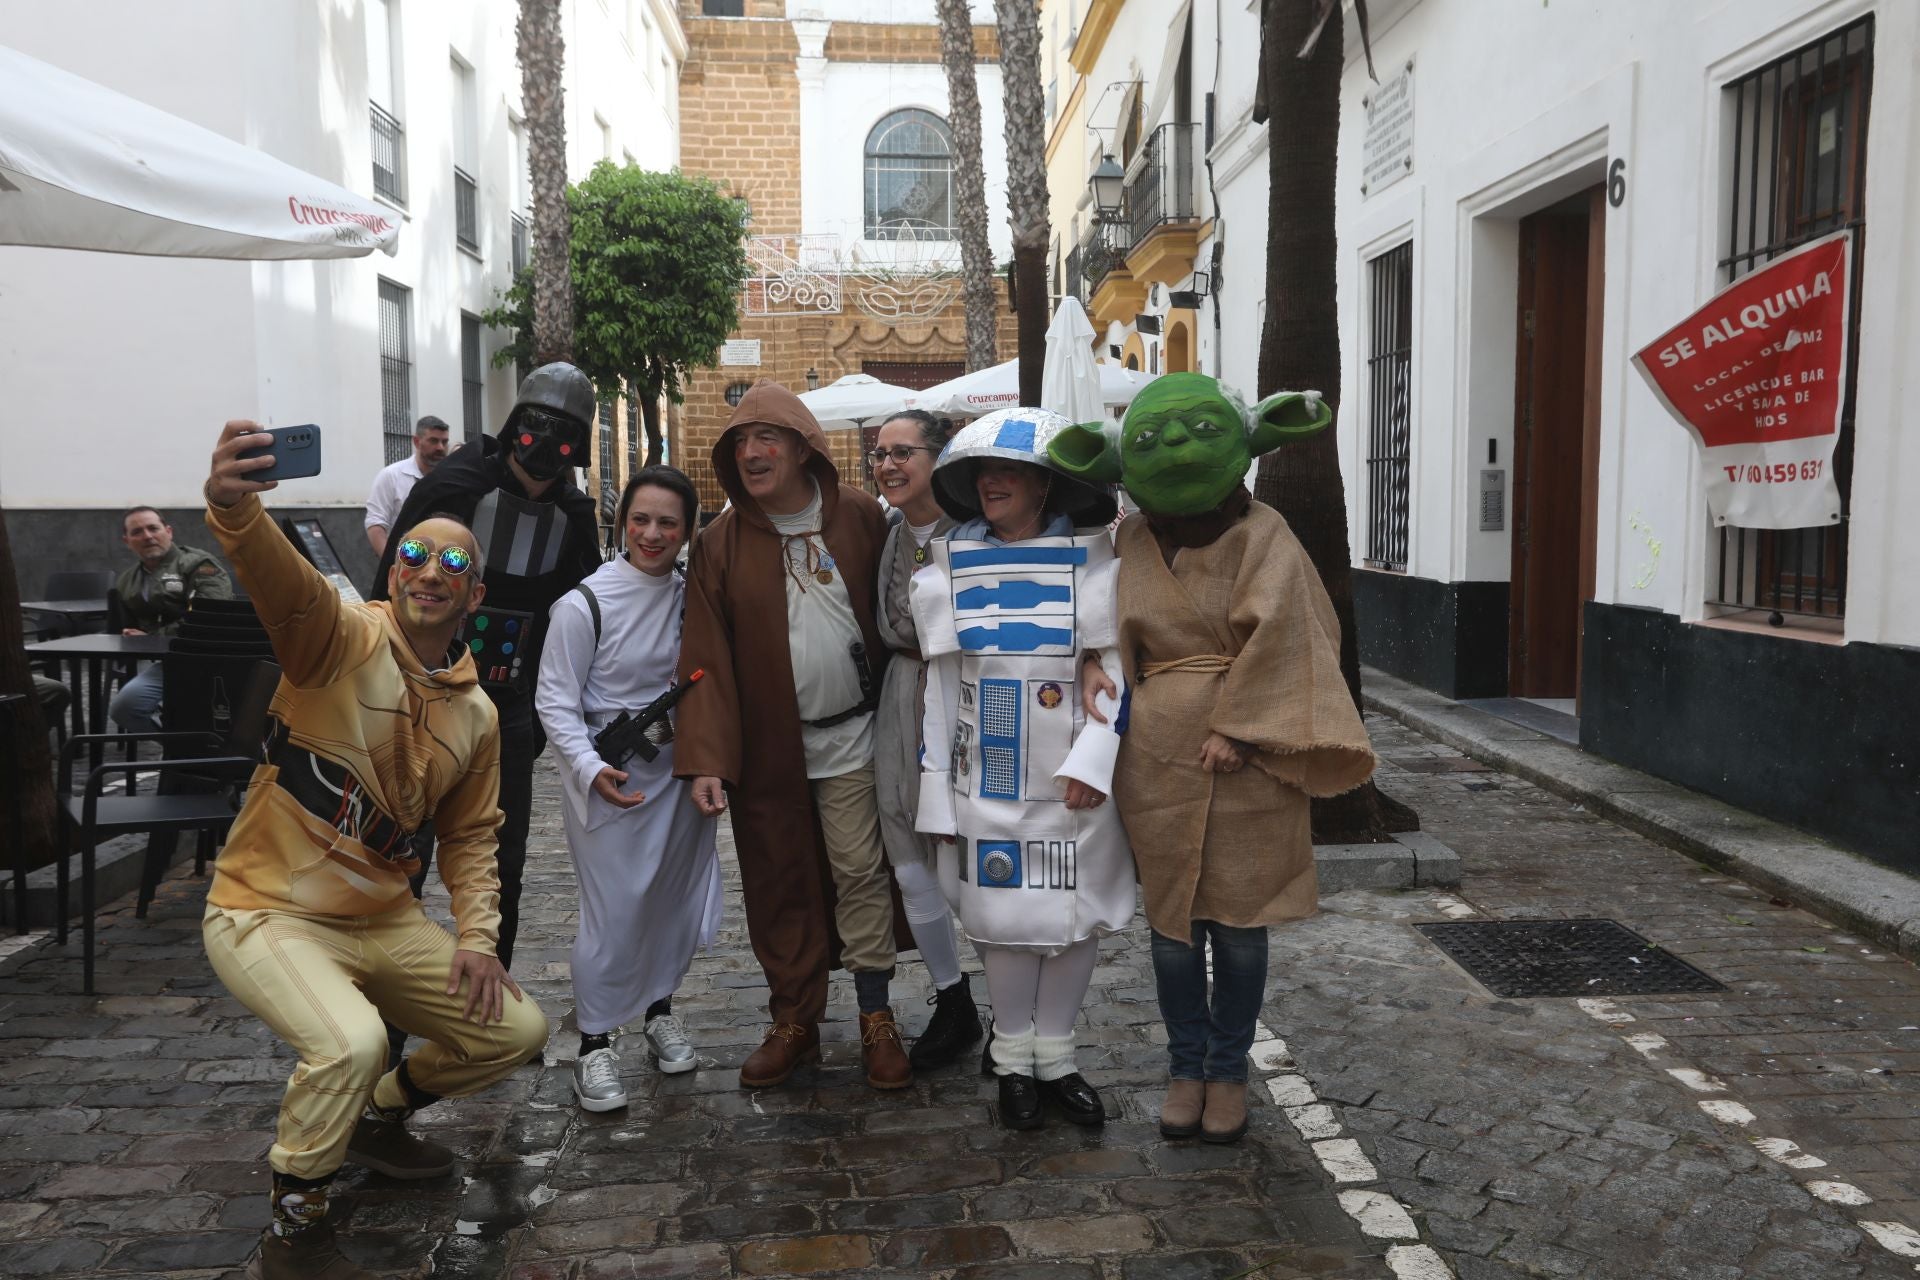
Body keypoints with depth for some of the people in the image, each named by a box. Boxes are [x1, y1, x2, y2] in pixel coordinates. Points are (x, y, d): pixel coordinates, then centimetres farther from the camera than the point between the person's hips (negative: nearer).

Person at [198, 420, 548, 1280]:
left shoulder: (477, 715, 5)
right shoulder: (345, 639, -14)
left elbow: (470, 835, 14)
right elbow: (282, 580, -38)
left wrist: (474, 935, 0)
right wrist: (232, 507, -60)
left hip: (383, 920, 7)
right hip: (268, 913, -7)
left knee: (517, 1030, 6)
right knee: (352, 1043, -33)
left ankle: (378, 1120, 33)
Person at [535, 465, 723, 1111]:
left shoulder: (693, 596, 1)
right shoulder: (583, 605, -13)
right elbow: (555, 702, -10)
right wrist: (590, 769, -22)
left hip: (680, 768, 5)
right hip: (610, 780, -4)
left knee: (675, 898, 13)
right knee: (614, 911, -4)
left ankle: (659, 1008, 36)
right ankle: (594, 1042, 12)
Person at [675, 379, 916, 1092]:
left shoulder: (859, 517, -4)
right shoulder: (720, 544, -4)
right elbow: (704, 658, -7)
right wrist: (705, 757, -15)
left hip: (848, 737, -1)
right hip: (764, 746, 1)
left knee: (859, 872, 2)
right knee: (778, 886, 11)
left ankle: (877, 1020, 17)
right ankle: (794, 1021, 25)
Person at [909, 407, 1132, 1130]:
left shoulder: (1091, 562, -4)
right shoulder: (950, 568, 3)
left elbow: (1119, 667, -6)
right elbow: (940, 684, 5)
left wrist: (1094, 760, -16)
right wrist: (936, 787, 4)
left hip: (1075, 782, -1)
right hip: (987, 778, 1)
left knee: (1076, 918, 7)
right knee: (1005, 920, 6)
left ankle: (1054, 1056, 26)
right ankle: (1013, 1062, 24)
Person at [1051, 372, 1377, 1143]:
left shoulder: (1261, 536, -5)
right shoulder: (1131, 540, 4)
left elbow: (1277, 634, -13)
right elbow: (1110, 630, 13)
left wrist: (1237, 726, -18)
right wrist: (1097, 670, -6)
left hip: (1246, 758, -2)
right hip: (1159, 759, 3)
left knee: (1239, 922, 6)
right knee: (1173, 919, 9)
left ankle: (1228, 1071, 24)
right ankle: (1186, 1066, 26)